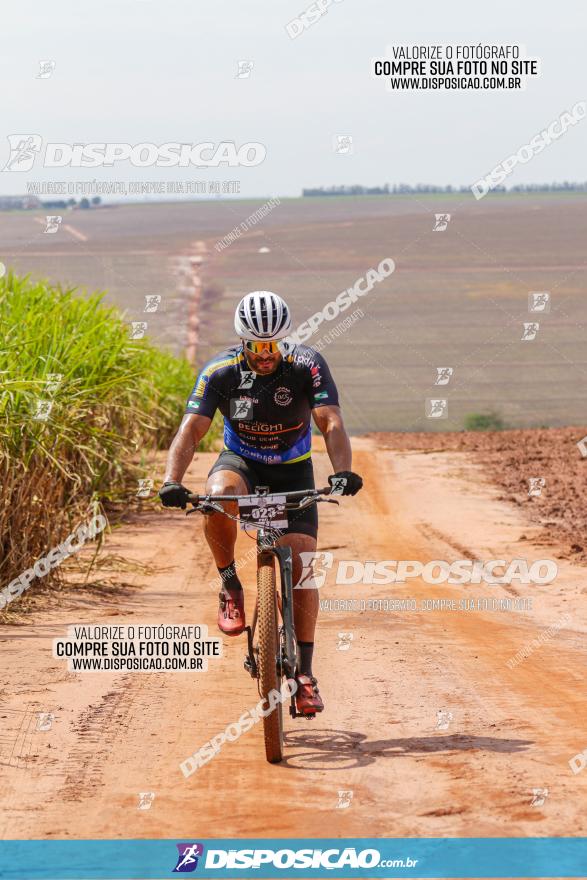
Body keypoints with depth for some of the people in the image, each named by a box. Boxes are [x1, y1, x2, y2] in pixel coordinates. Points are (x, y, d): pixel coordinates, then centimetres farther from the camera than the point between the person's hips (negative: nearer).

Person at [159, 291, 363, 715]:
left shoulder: (307, 365, -21)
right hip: (241, 462, 0)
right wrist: (172, 481, -42)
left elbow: (331, 423, -30)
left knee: (302, 567, -11)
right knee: (218, 496, -37)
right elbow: (191, 429, -25)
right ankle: (230, 584, -13)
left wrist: (343, 472, -49)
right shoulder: (221, 372, -20)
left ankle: (305, 672, 1)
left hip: (292, 471, 0)